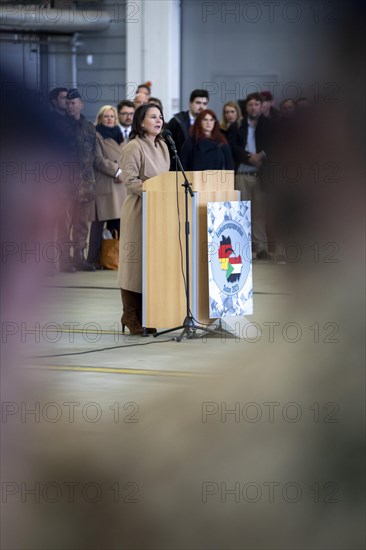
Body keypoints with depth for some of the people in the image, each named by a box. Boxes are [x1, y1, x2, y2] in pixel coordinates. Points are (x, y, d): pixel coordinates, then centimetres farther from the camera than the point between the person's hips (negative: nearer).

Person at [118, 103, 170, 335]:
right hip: (139, 209, -8)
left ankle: (144, 315, 12)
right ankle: (130, 316, 1)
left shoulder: (162, 146, 15)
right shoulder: (134, 147, -9)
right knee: (135, 260, -4)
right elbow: (129, 179, -16)